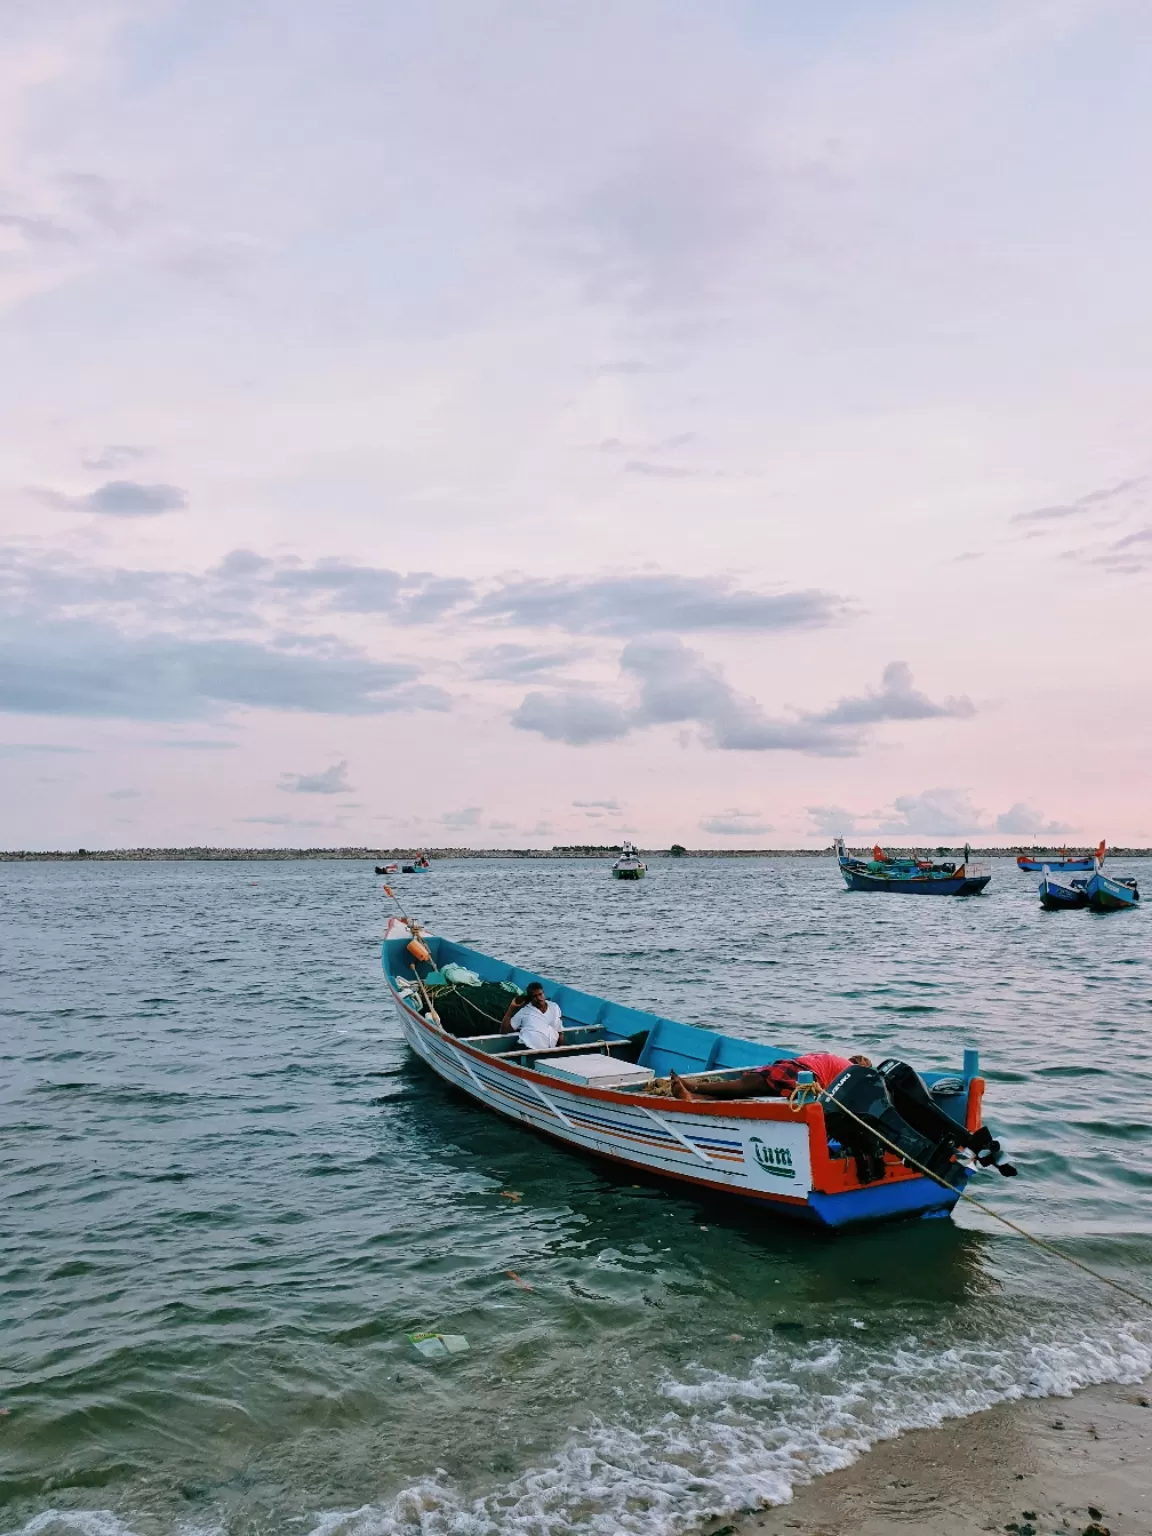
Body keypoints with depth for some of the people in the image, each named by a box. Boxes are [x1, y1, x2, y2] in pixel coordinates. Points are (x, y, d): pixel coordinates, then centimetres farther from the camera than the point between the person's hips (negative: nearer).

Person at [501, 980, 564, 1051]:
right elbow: (504, 1031, 10)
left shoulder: (554, 1007, 21)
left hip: (546, 1051, 3)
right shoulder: (524, 1010, 14)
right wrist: (511, 1008, 7)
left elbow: (560, 1032, 23)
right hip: (525, 1048, -2)